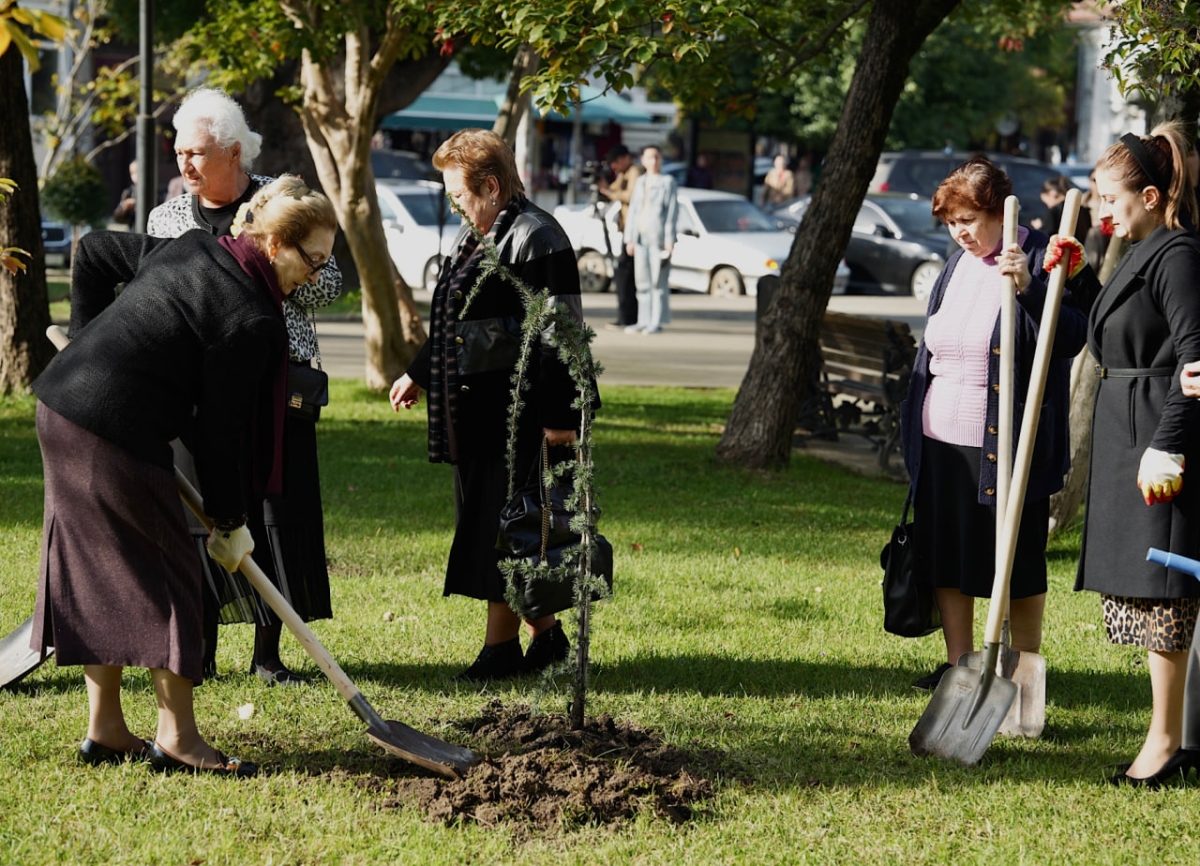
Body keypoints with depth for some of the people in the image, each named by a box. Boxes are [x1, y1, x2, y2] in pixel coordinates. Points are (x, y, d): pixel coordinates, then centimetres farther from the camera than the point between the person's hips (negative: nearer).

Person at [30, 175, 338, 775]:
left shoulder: (190, 249, 10)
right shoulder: (252, 320, -14)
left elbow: (93, 252, 22)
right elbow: (220, 427, -10)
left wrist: (93, 342, 26)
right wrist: (230, 523, 1)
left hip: (61, 404, 9)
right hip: (116, 433, -9)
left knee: (97, 570, 14)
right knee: (165, 571, 1)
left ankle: (105, 730, 20)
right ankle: (176, 738, 4)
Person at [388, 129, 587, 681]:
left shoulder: (535, 238, -14)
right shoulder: (473, 234, 16)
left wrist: (559, 417, -22)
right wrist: (419, 375, 32)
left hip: (515, 411, -10)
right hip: (475, 409, 10)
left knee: (504, 528, -6)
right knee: (481, 522, 11)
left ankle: (501, 645, 0)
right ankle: (546, 635, 20)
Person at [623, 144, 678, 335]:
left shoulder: (667, 182, 2)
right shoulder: (640, 182, 17)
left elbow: (672, 211, -3)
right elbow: (633, 210, 17)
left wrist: (669, 239, -10)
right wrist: (630, 238, 11)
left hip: (658, 239, -5)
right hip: (641, 237, 5)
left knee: (658, 281, -5)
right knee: (642, 282, 6)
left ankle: (657, 322, -4)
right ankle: (643, 321, 10)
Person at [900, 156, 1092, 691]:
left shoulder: (1044, 259, -8)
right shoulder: (957, 265, 14)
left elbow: (1070, 340, -19)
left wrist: (1029, 288, -31)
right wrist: (914, 426, 20)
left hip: (1004, 446, -7)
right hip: (941, 443, 7)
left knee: (1016, 566, 1)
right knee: (946, 557, 11)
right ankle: (957, 665, 21)